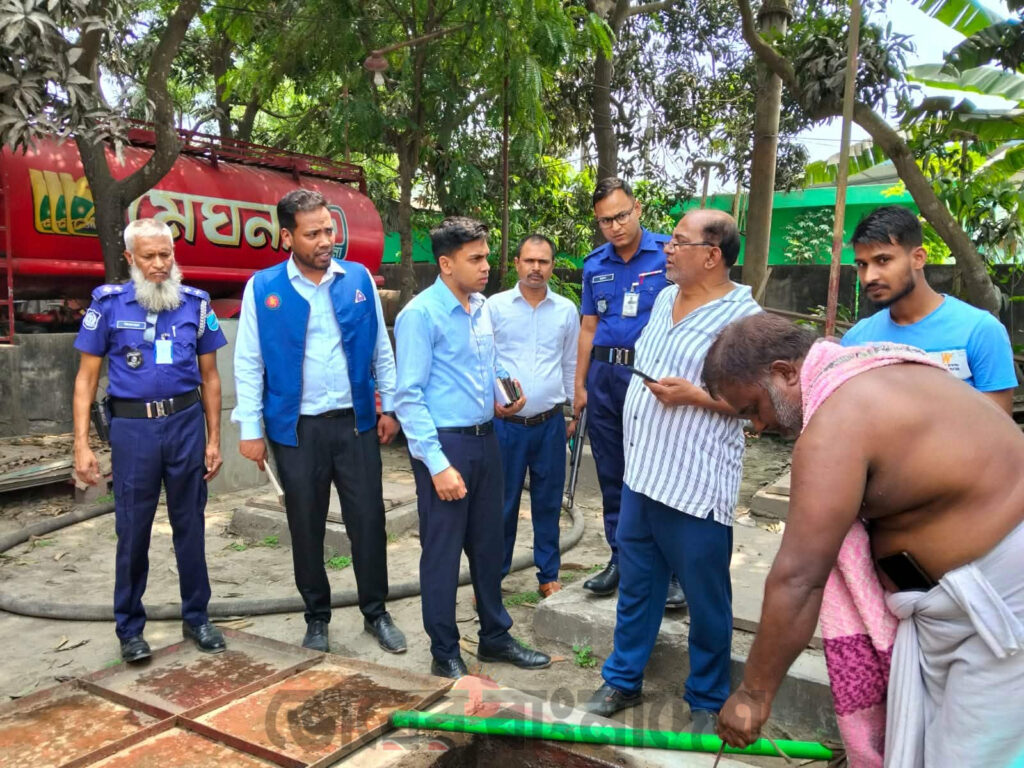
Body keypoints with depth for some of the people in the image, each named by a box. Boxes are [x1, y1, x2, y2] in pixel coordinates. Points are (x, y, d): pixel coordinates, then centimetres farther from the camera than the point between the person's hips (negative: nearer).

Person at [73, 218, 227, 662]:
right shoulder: (108, 304, -1)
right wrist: (81, 444, -5)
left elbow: (209, 377, 8)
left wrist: (214, 439, 5)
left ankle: (196, 618, 25)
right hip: (133, 426, -1)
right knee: (132, 531, 7)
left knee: (190, 527, 10)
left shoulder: (195, 303, 3)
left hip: (186, 422, 1)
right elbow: (86, 378, 2)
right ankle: (130, 629, 23)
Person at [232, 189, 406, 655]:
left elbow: (381, 349, 7)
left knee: (368, 521, 6)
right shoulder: (263, 288, -3)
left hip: (356, 421, 1)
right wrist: (250, 428, -5)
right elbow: (248, 363, -2)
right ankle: (317, 617, 30)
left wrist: (389, 407, 4)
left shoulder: (359, 279, 2)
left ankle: (376, 613, 24)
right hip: (297, 428, -1)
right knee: (306, 528, 11)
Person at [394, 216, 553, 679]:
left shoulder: (481, 307, 8)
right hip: (445, 444, -7)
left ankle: (495, 637, 34)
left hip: (485, 440, 7)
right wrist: (437, 464, -19)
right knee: (442, 553, 5)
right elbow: (409, 397, -16)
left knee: (489, 545, 17)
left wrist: (500, 401, 3)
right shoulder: (421, 314, -14)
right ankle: (445, 655, 22)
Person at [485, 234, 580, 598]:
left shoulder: (566, 310, 5)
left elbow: (571, 365, 13)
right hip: (504, 422, -2)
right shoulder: (495, 306, -1)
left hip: (550, 423, 2)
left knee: (548, 503, 11)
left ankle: (548, 575, 25)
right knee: (502, 502, 8)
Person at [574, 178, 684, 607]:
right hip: (604, 377, 5)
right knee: (611, 477, 12)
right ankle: (620, 559, 25)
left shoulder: (668, 255, -4)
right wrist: (580, 385, 12)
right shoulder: (595, 265, 10)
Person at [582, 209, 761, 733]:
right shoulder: (664, 299, 11)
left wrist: (695, 396, -21)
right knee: (635, 586, 18)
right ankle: (622, 680, 35)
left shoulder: (743, 316, -13)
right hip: (641, 473, 7)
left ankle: (708, 701, 29)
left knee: (706, 600, 9)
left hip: (697, 487, -7)